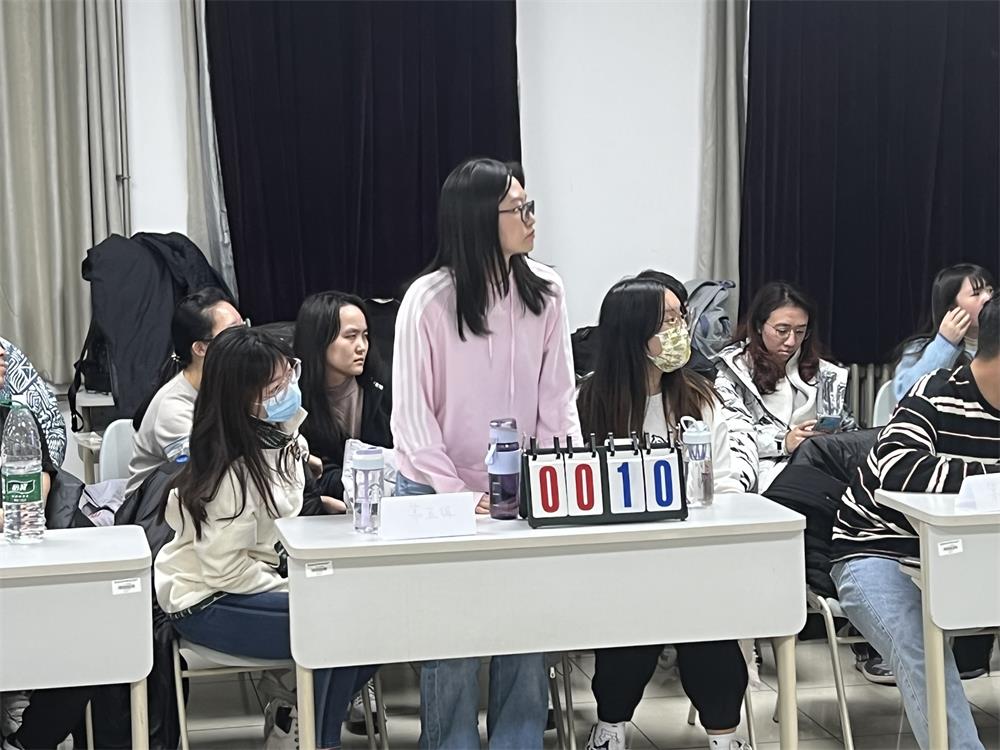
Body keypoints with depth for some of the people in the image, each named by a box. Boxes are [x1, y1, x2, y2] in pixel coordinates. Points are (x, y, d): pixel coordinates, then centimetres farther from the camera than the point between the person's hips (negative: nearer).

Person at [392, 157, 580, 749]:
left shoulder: (545, 290, -4)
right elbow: (412, 414, -11)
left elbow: (558, 398, 0)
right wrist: (458, 495, -18)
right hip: (438, 493, -3)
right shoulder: (429, 299, -13)